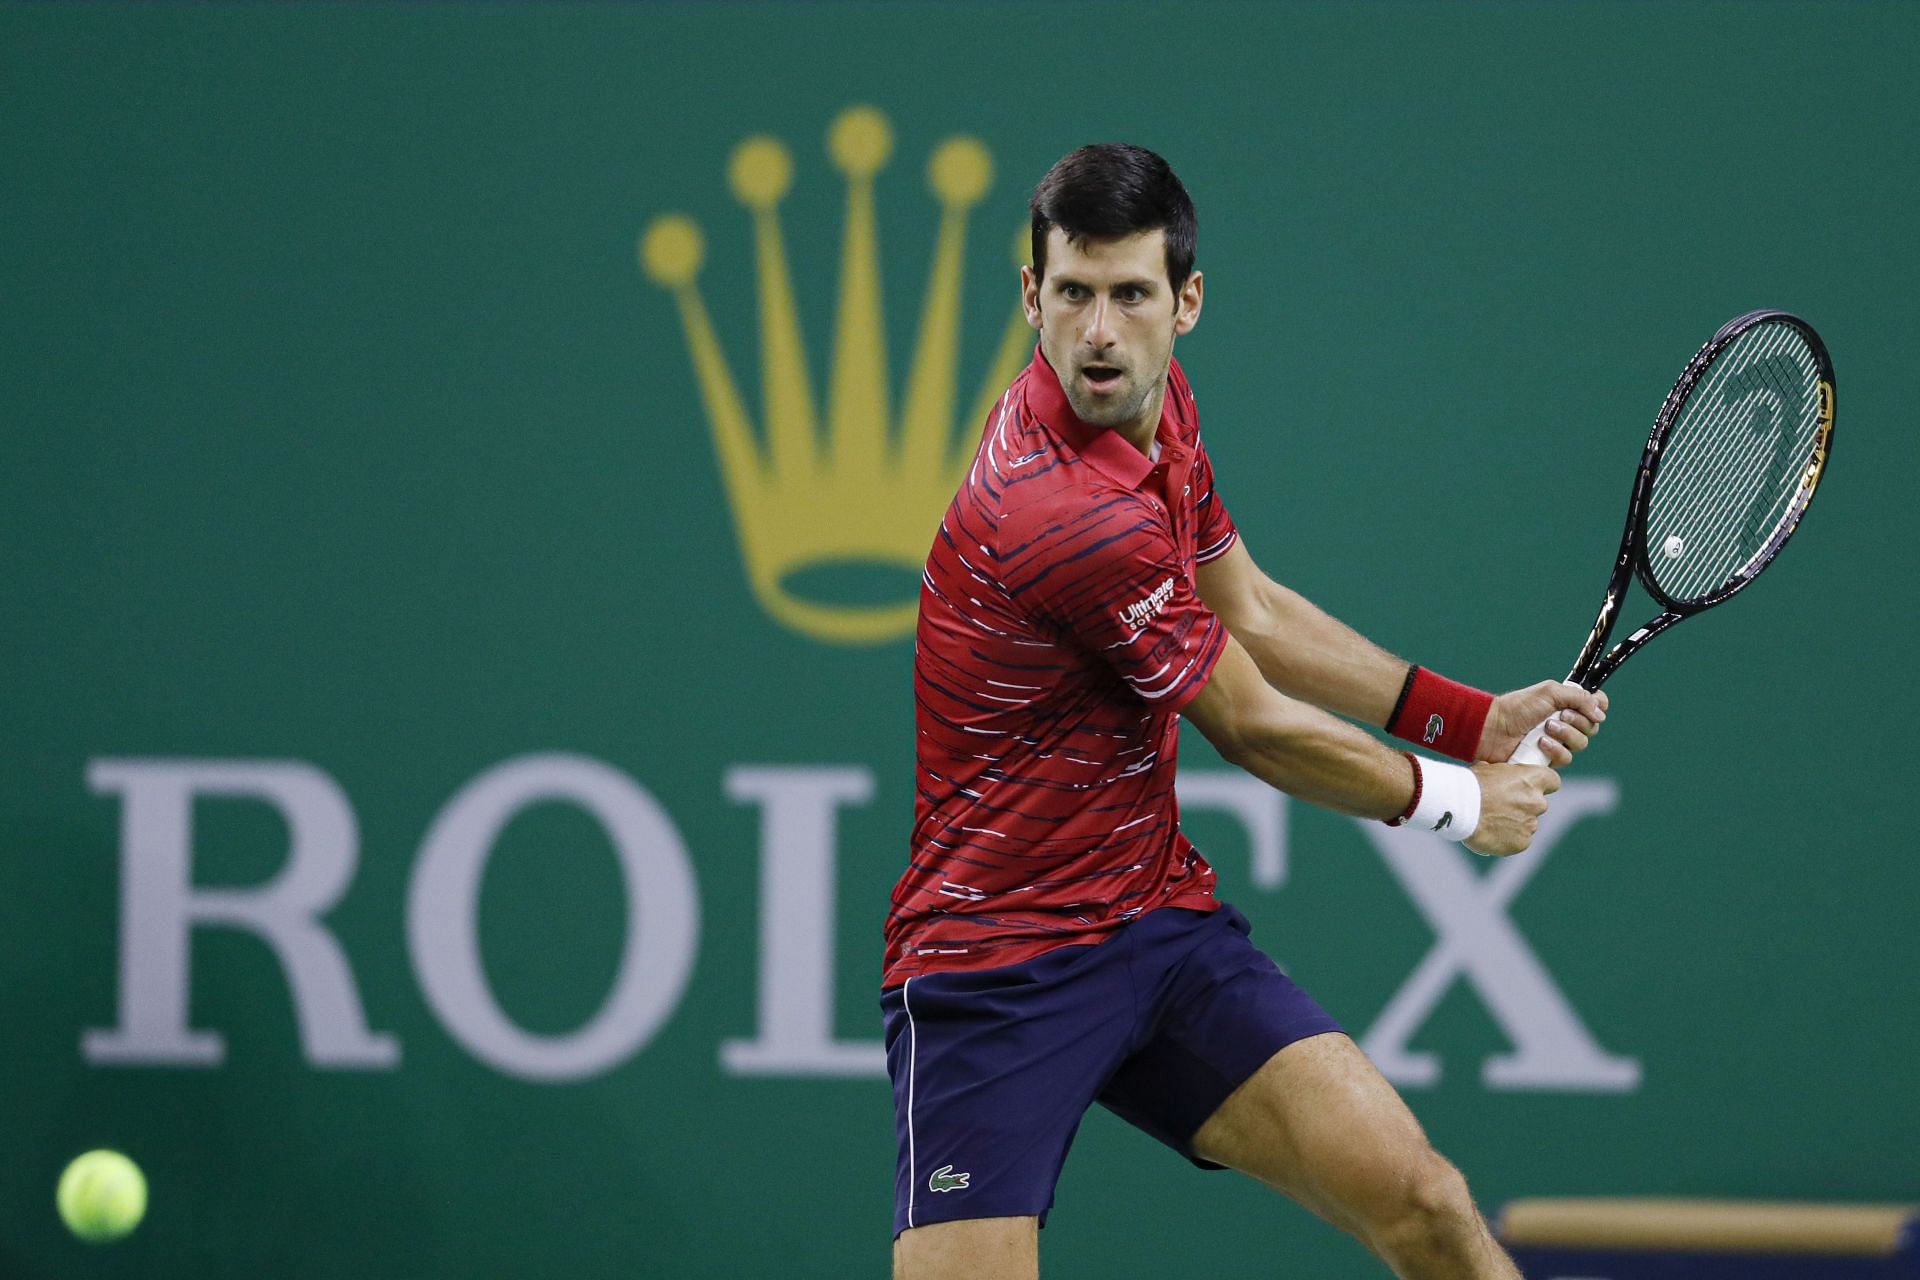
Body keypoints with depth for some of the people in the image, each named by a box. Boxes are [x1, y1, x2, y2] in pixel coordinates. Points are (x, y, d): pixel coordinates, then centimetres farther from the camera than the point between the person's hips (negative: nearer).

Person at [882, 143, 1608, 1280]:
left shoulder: (1159, 407, 2)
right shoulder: (1063, 514, -26)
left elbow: (1252, 617, 19)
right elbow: (1256, 731, -11)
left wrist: (1474, 719, 11)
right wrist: (1461, 801, 5)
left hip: (1163, 925, 8)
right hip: (995, 969, -8)